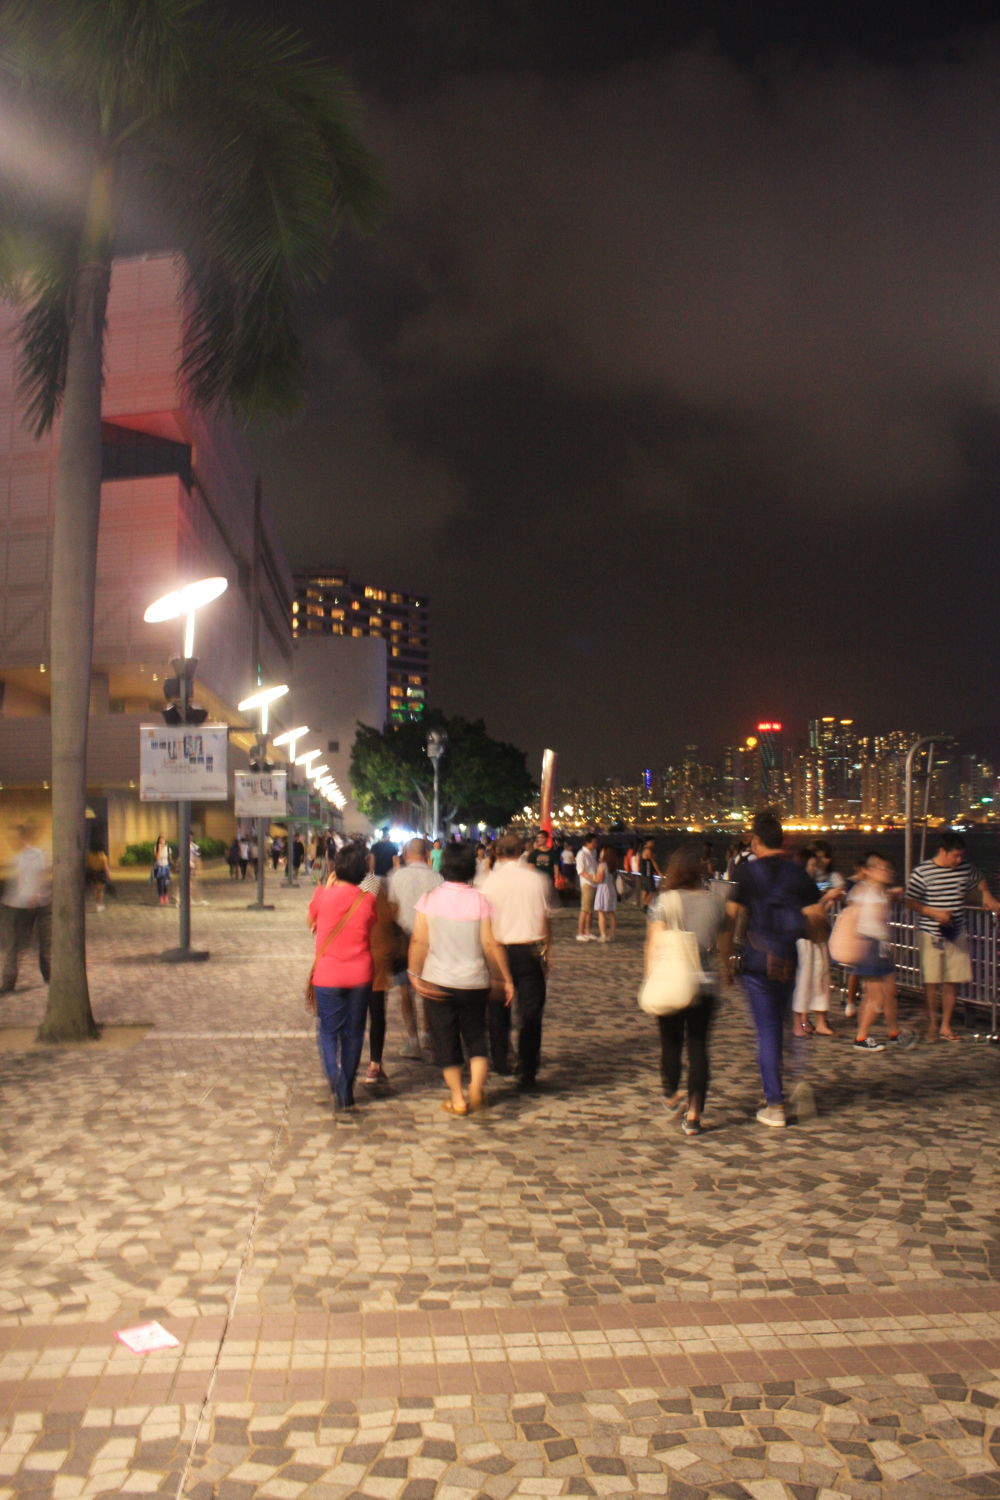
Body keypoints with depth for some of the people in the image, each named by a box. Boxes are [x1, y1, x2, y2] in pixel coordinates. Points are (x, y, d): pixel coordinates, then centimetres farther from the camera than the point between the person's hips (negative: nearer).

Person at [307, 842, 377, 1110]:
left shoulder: (324, 895, -8)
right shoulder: (367, 900, -6)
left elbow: (310, 921, 10)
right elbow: (371, 934, 7)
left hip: (328, 975, -1)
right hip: (360, 975, 1)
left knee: (328, 1032, 8)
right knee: (353, 1032, 14)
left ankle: (337, 1084, -13)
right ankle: (347, 1088, 23)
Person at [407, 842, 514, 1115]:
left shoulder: (429, 900, -6)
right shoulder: (480, 901, -8)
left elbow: (419, 941, -11)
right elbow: (491, 944, -8)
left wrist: (414, 973, -1)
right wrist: (506, 979, -1)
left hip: (438, 982, 0)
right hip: (474, 981, 0)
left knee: (446, 1039, 11)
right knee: (475, 1036, 17)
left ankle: (457, 1098, 14)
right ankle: (476, 1087, 0)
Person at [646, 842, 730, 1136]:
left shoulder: (663, 901, -6)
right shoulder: (715, 901, 1)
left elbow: (655, 944, -13)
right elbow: (724, 948, 8)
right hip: (705, 983, 2)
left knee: (671, 1043, 16)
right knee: (698, 1046, 7)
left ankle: (672, 1097, 27)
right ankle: (693, 1115, 5)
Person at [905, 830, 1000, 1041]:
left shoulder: (965, 868, 3)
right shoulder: (922, 872, -11)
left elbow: (980, 879, 25)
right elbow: (910, 902, -9)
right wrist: (935, 913, -18)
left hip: (957, 934, 4)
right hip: (932, 935, -4)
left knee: (952, 982, 6)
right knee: (932, 982, 2)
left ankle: (946, 1026, 19)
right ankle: (932, 1024, 18)